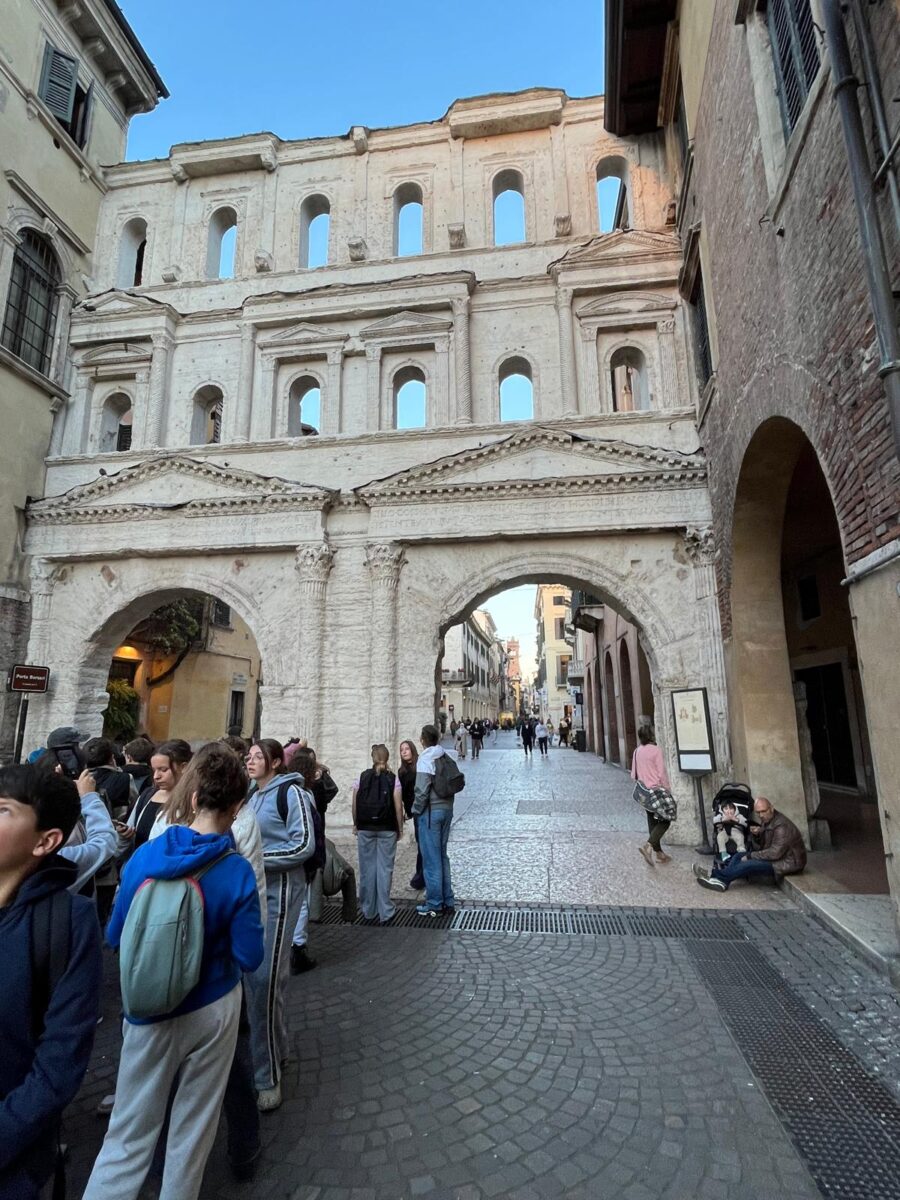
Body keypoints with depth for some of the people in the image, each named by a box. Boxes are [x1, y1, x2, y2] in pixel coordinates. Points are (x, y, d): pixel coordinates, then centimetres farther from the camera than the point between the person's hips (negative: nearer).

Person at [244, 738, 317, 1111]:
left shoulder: (290, 792, -13)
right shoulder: (252, 795, 10)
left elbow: (304, 845, -16)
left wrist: (256, 857, -16)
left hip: (279, 890, -7)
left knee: (266, 978, -5)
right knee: (253, 974, 15)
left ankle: (267, 1077, 11)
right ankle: (276, 1045, 37)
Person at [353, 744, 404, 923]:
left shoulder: (362, 777, -1)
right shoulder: (393, 779, -6)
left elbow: (354, 804, 1)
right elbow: (398, 806, -7)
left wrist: (356, 824, 14)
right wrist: (400, 828, 3)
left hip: (365, 828, 2)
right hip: (387, 830, -2)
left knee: (367, 868, 11)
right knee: (385, 868, 5)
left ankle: (368, 911, 21)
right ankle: (385, 912, 8)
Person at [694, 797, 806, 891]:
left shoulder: (782, 825, -22)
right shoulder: (765, 820, 6)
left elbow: (775, 853, -26)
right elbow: (759, 848, 7)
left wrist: (750, 856, -19)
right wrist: (755, 835, -15)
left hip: (788, 862, -9)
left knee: (749, 864, -25)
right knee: (738, 856, -2)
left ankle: (715, 875, -19)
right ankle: (723, 881, -18)